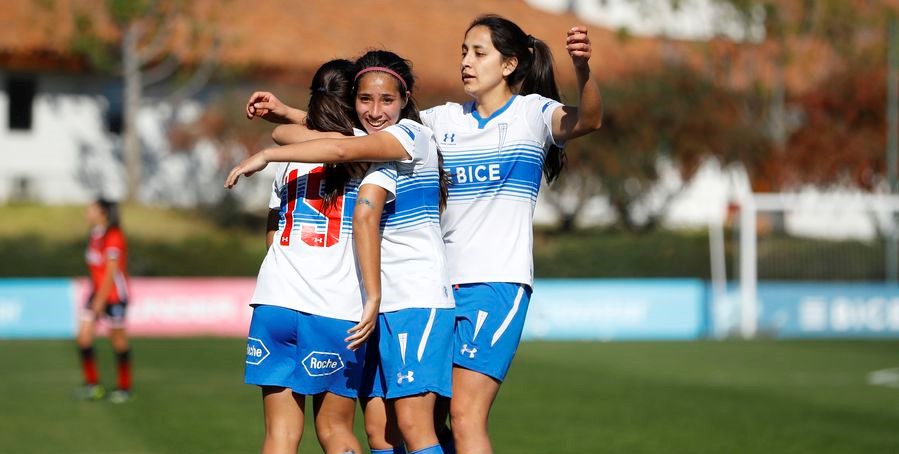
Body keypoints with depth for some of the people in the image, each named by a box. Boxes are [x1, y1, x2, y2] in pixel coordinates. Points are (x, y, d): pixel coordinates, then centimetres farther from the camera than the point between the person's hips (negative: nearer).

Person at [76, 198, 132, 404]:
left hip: (114, 295, -8)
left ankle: (124, 388, 14)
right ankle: (93, 385, 6)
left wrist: (100, 300, -20)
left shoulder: (113, 237, -17)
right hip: (97, 292, 8)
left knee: (118, 340, 2)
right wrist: (94, 296, 16)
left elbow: (111, 272, -20)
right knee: (83, 337, -1)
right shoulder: (95, 235, 8)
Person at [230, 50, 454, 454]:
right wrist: (282, 112, -2)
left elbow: (340, 149, -21)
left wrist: (265, 155, -17)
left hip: (418, 298, -8)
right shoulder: (365, 147, 17)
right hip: (377, 304, 8)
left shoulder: (413, 134, -8)